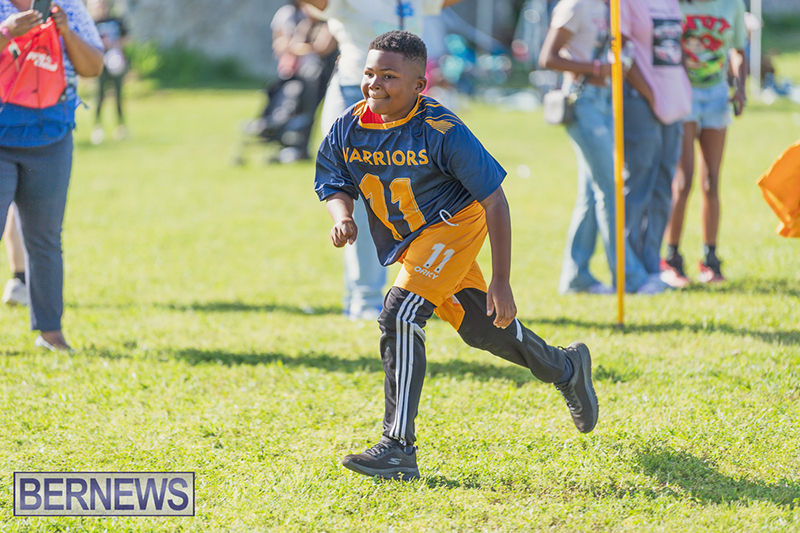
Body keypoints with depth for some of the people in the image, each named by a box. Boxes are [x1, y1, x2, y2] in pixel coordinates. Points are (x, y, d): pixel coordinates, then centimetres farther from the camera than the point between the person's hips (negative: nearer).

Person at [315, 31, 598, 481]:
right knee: (480, 327, 16)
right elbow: (335, 184, 3)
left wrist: (501, 281, -22)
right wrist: (343, 218, -23)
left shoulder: (441, 132, -26)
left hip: (452, 225, -6)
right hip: (405, 241, 6)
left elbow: (494, 200, -21)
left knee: (400, 315, -25)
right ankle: (567, 368, 45)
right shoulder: (348, 128, -12)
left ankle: (399, 450, -25)